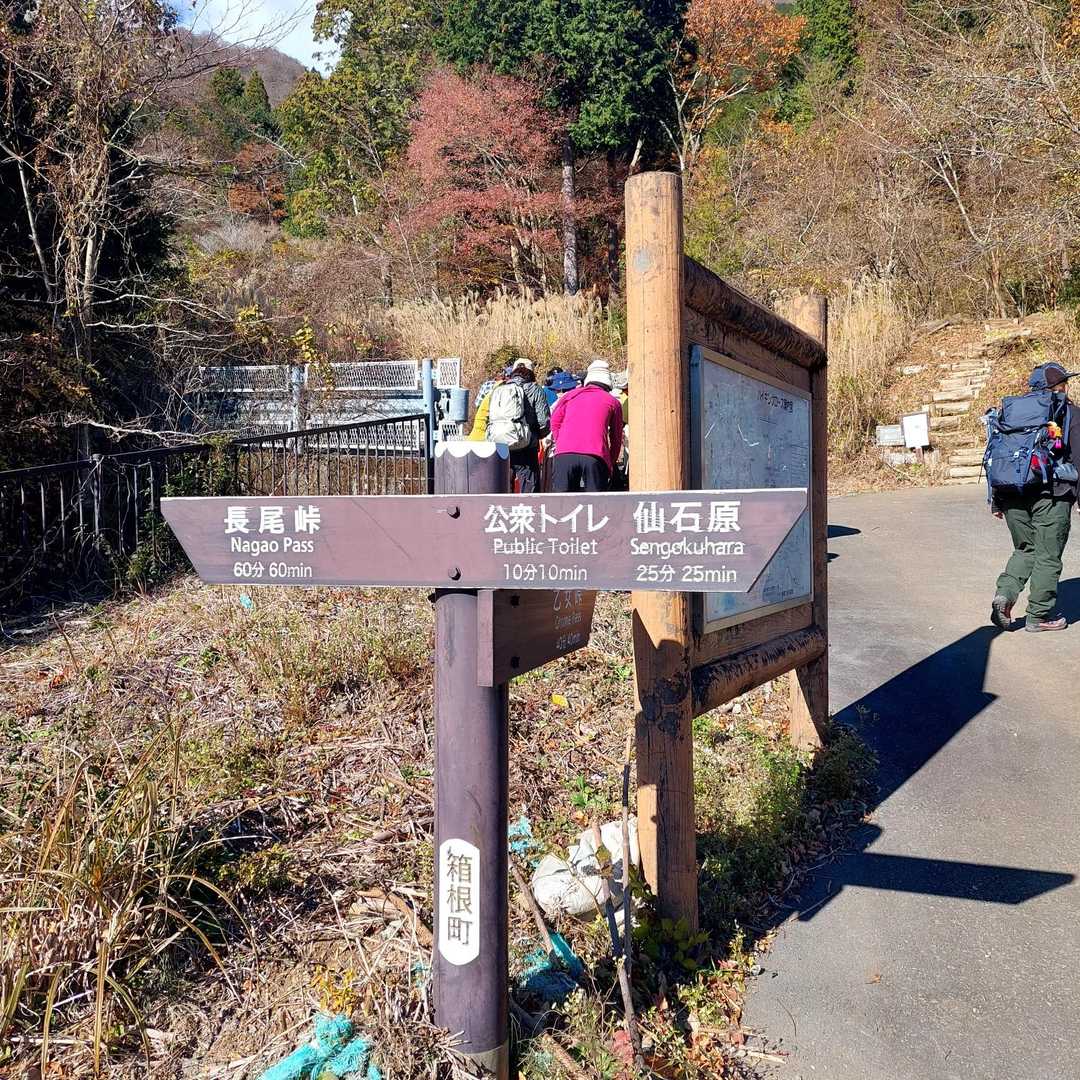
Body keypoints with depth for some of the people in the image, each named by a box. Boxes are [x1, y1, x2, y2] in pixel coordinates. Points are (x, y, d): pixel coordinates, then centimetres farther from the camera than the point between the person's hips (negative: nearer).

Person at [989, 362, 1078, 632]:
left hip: (1011, 495, 5)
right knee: (1047, 556, 5)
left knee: (1024, 549, 18)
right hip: (1050, 495, -4)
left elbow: (993, 455, 13)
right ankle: (1039, 616, 9)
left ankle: (1004, 593, -2)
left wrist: (995, 501, 17)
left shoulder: (1009, 410, 15)